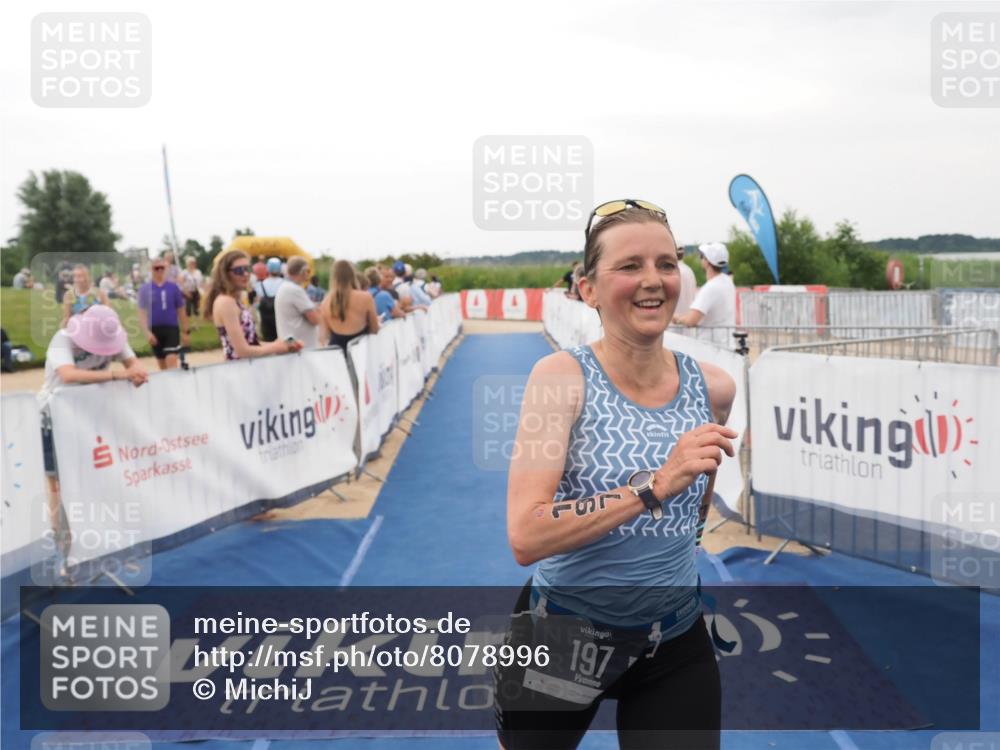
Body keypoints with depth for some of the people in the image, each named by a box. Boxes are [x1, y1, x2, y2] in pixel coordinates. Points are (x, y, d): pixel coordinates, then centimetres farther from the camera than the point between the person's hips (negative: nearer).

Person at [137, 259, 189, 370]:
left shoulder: (173, 287, 2)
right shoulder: (144, 289, -1)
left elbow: (181, 311, 7)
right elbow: (142, 313, -3)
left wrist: (186, 331, 8)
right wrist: (147, 332, -15)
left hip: (172, 328, -1)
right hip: (155, 330, 1)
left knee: (171, 362, -16)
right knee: (162, 365, 12)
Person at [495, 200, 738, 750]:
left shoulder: (713, 387, -8)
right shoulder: (562, 377, -20)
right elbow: (526, 537, -30)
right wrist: (654, 485, -35)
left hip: (676, 643, 3)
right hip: (562, 634, -3)